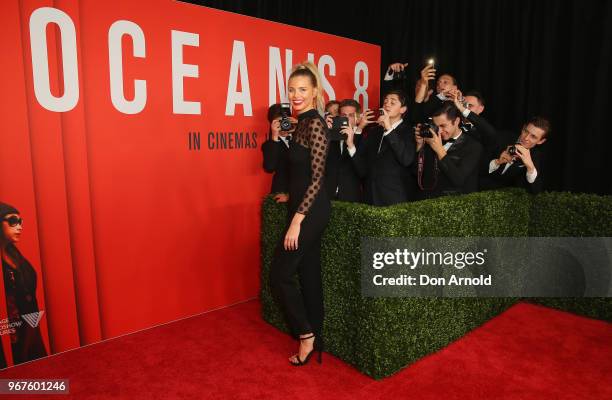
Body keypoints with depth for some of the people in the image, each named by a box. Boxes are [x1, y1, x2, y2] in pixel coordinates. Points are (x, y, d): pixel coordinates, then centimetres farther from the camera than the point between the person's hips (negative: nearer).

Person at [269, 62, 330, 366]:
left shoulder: (314, 124, -15)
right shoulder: (303, 122, 12)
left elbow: (317, 177, -20)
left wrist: (297, 220, -21)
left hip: (310, 210, -10)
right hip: (304, 206, 10)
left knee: (280, 274, -2)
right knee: (308, 273, 15)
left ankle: (306, 335, 14)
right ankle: (314, 337, 28)